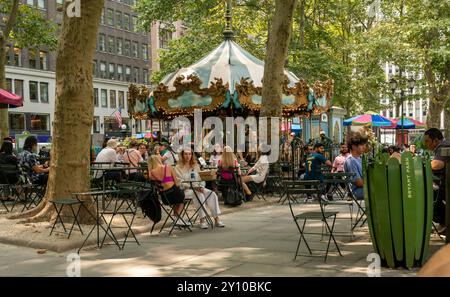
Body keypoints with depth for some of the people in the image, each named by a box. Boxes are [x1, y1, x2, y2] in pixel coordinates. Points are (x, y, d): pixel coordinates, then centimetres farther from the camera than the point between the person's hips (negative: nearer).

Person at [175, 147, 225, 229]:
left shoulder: (196, 166, 19)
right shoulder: (178, 168, 0)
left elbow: (201, 178, 16)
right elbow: (180, 183, -9)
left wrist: (201, 187, -6)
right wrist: (193, 187, -18)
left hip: (198, 188, 5)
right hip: (185, 190, -5)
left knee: (212, 194, -19)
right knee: (199, 195, -34)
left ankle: (216, 219, -23)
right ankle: (202, 220, -32)